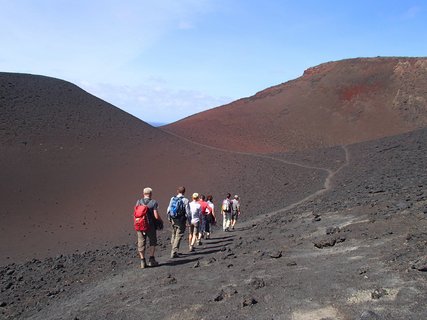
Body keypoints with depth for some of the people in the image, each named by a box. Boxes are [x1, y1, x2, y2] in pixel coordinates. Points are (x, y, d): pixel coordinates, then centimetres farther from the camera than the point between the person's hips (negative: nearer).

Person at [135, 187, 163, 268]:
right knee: (153, 242, 15)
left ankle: (143, 262, 12)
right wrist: (161, 221, 7)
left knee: (141, 243, 9)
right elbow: (156, 216, -14)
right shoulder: (154, 203, -9)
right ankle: (151, 260, 13)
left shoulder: (138, 202, 1)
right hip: (150, 225, -3)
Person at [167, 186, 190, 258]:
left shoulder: (172, 199, 1)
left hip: (173, 220, 4)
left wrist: (169, 218, 19)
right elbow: (187, 212, -11)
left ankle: (174, 250, 28)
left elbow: (168, 210, 6)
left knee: (174, 234, 20)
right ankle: (174, 252, -3)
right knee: (178, 236, 1)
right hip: (181, 220, -4)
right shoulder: (185, 200, -10)